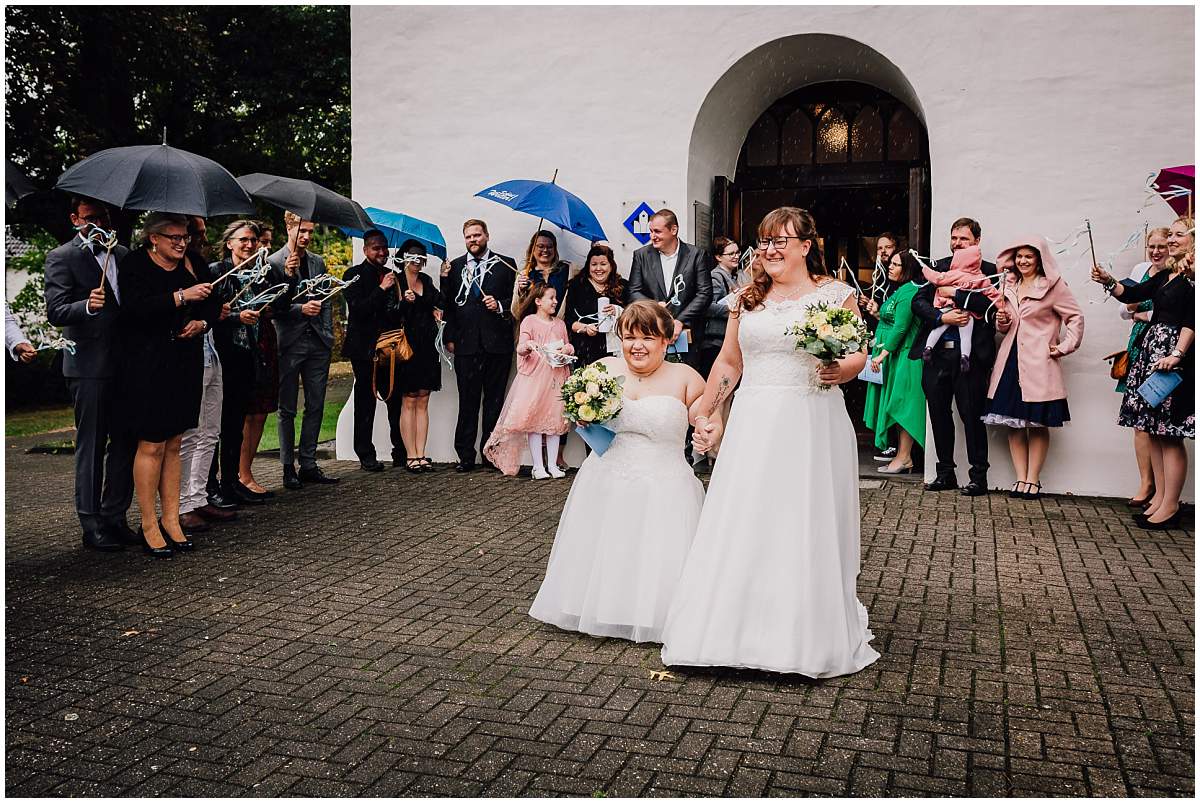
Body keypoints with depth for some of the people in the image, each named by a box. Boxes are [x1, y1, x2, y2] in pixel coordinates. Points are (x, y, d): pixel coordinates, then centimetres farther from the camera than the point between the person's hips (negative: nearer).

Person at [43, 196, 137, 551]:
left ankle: (115, 517, 19)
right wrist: (88, 305, -30)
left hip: (125, 362, 6)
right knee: (91, 446, 1)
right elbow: (55, 312, -11)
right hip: (89, 366, -5)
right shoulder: (61, 257, -3)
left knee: (126, 443, 8)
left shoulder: (123, 253, 14)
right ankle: (92, 524, 9)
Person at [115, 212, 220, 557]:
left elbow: (213, 306, 17)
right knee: (152, 445, -3)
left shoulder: (191, 265, 11)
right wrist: (181, 297, -26)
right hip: (146, 367, -5)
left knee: (173, 444, 9)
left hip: (185, 366, 5)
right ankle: (148, 525, 8)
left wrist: (201, 323, -3)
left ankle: (171, 521, 16)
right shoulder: (135, 264, -4)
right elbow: (134, 307, -20)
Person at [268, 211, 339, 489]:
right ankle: (288, 468, 12)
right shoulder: (273, 262, -4)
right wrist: (300, 309, -21)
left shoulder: (318, 262, 13)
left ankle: (308, 464, 15)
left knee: (315, 407, 7)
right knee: (287, 409, 4)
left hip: (318, 343, 5)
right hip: (289, 343, -5)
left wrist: (328, 335, 6)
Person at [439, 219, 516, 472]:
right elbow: (448, 305, 10)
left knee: (494, 400, 5)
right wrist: (450, 337, 2)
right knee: (467, 401, 1)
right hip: (466, 344, 1)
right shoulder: (454, 266, 11)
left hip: (497, 344, 0)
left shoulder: (505, 265, 8)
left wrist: (500, 306, -10)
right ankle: (465, 456, 6)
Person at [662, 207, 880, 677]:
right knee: (742, 526, 2)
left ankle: (808, 637, 14)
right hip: (753, 425, 3)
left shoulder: (836, 294, 3)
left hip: (812, 426, -3)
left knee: (807, 527, 1)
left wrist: (841, 370, -19)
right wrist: (705, 413, 9)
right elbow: (728, 363, 14)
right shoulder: (748, 299, 12)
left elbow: (857, 355, 2)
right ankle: (738, 628, 12)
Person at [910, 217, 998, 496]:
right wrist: (942, 316, -12)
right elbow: (918, 302, 4)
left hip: (970, 355, -4)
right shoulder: (938, 268, 13)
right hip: (936, 353, 4)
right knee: (939, 413, 10)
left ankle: (979, 476, 9)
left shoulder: (988, 271, 2)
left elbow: (990, 303, -16)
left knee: (972, 415, -2)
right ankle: (945, 473, 22)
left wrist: (953, 293, -12)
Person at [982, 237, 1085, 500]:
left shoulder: (1053, 285, -2)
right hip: (1010, 361, 5)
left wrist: (1064, 347, -7)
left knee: (1038, 423, 0)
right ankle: (1020, 478, 11)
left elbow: (1075, 317, 0)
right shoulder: (1008, 285, 14)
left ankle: (1033, 479, 7)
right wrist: (1002, 321, 2)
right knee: (1013, 423, 4)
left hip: (1039, 363, -5)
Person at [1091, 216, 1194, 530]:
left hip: (1174, 357, -9)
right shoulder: (1167, 275, 17)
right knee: (1154, 430, 10)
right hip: (1151, 351, 9)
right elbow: (1132, 294, 15)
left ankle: (1170, 505, 0)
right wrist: (1108, 281, -3)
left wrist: (1177, 355, -22)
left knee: (1169, 433, -6)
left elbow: (1191, 319, -15)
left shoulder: (1193, 276, -8)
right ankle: (1159, 496, 17)